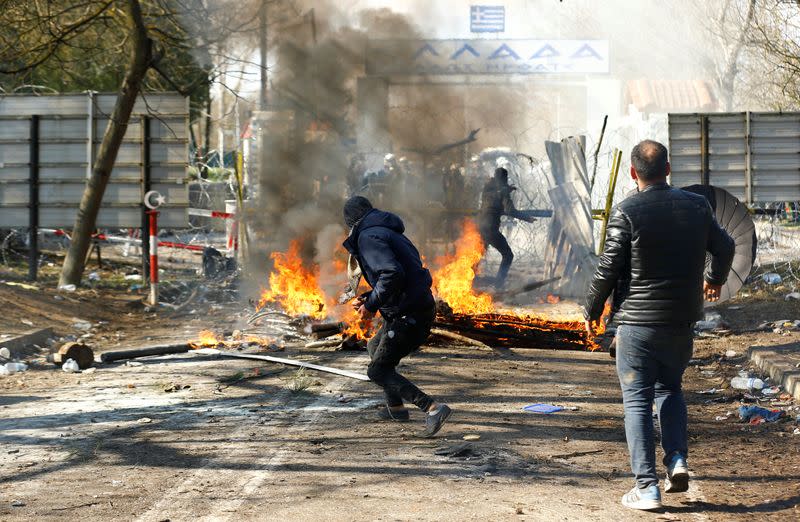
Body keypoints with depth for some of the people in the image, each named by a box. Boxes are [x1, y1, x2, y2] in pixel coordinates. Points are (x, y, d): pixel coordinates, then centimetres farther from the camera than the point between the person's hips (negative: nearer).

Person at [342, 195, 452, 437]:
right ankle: (396, 407, 38)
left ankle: (432, 408, -18)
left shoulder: (368, 237, -12)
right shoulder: (389, 233, 19)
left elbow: (392, 274, -26)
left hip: (409, 315, -10)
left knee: (378, 371, -5)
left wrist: (371, 305, -16)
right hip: (421, 307, 10)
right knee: (375, 347, 30)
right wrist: (369, 298, 18)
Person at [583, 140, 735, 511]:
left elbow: (608, 269, -11)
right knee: (670, 389, 23)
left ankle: (647, 486, -1)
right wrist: (715, 279, 36)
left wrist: (592, 310, 5)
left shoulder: (626, 212, -12)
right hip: (682, 318, 4)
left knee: (637, 401, 2)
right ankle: (677, 460, 5)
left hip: (637, 321, -4)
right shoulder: (696, 206, 2)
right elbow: (724, 247, 15)